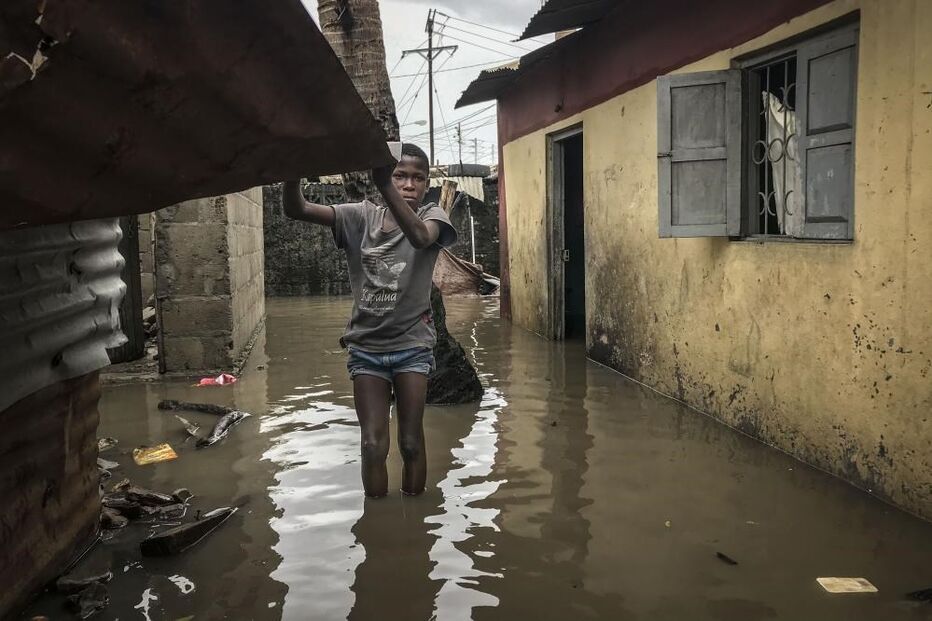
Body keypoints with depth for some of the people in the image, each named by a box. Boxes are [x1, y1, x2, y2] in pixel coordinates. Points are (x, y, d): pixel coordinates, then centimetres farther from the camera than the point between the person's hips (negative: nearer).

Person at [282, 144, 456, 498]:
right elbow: (296, 210, -13)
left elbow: (420, 237, -32)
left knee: (411, 442, 7)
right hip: (366, 347, 1)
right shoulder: (361, 217, -2)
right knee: (373, 445, 2)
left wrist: (384, 188, -48)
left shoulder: (431, 216, -6)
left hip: (412, 345, -1)